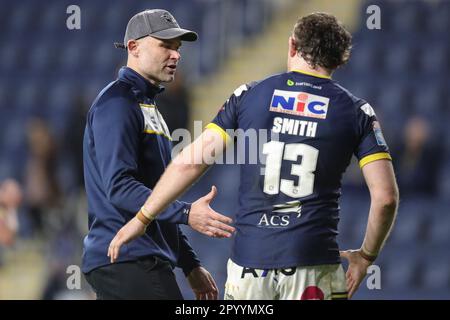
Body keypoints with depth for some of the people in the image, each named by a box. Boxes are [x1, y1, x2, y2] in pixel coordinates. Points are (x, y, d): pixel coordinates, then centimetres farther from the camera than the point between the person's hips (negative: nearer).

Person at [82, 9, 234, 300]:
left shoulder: (148, 106, 23)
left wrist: (190, 265, 23)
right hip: (128, 262, -10)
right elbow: (119, 187, -20)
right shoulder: (118, 102, -8)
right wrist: (186, 213, -29)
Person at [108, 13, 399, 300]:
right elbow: (385, 196, -5)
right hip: (313, 265, -1)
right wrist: (367, 256, 10)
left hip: (249, 259, 1)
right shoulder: (356, 111, 2)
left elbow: (190, 163, 3)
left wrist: (142, 218, 13)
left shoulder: (250, 95, 5)